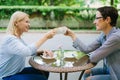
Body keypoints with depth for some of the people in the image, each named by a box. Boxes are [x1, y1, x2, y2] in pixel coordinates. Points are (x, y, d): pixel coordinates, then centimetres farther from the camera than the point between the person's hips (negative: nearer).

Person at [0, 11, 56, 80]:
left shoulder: (18, 38, 7)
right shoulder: (10, 39, -24)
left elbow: (29, 50, 14)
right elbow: (27, 51, -38)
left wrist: (43, 52, -7)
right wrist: (45, 37, -34)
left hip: (17, 71, 10)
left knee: (44, 72, 8)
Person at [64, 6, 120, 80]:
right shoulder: (104, 34, 0)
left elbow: (93, 58, -24)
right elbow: (87, 49, 3)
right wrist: (72, 35, 4)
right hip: (110, 70, 8)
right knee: (87, 73, 12)